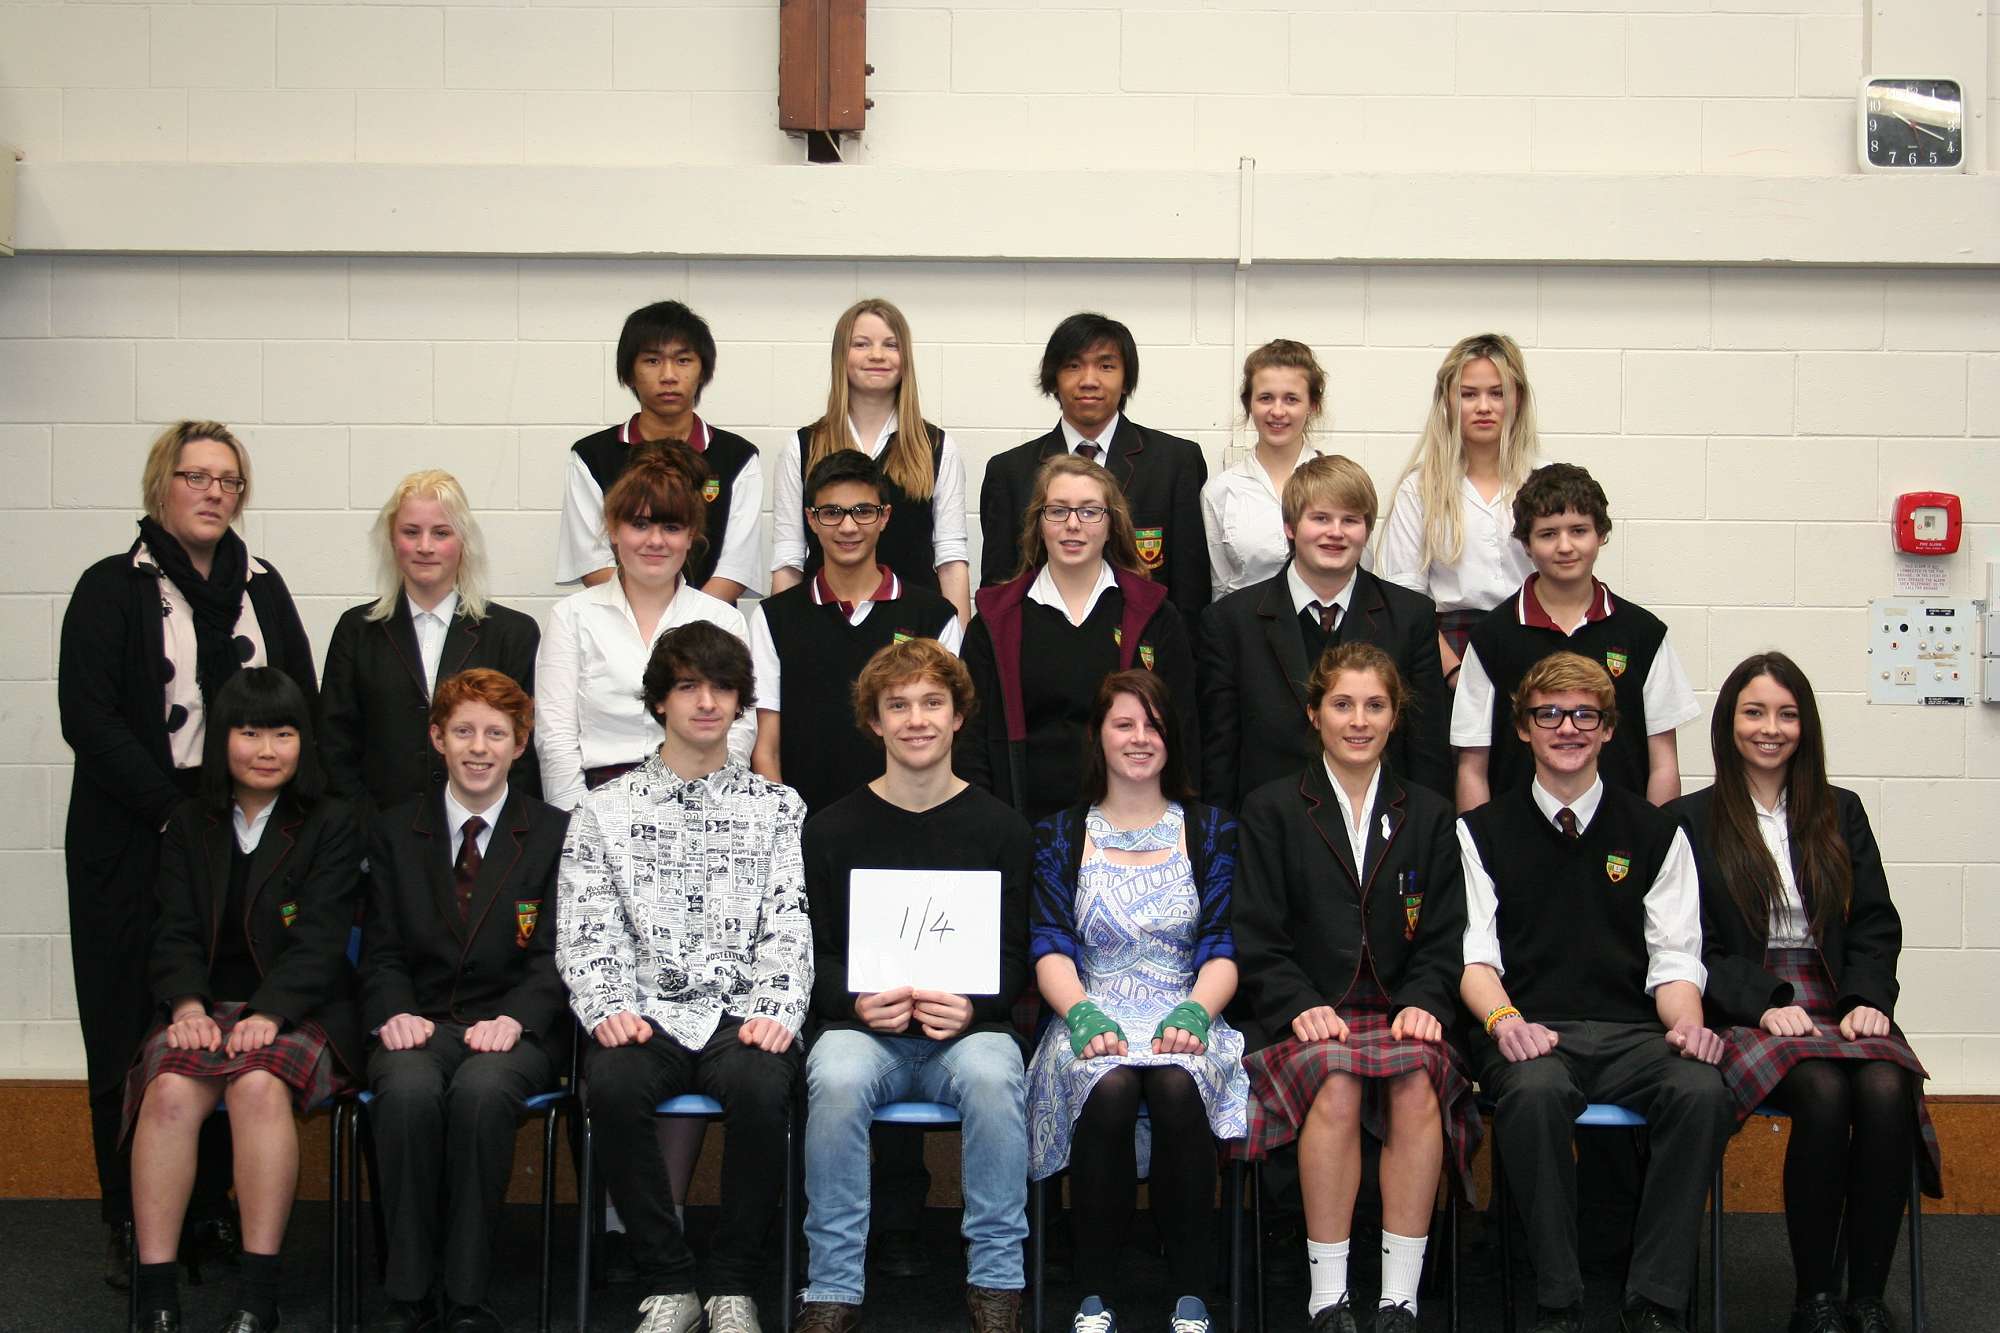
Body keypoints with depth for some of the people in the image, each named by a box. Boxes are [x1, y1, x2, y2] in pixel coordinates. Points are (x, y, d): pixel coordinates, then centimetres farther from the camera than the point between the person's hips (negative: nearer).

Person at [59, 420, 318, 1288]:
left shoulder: (262, 589, 13)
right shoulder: (113, 589, 0)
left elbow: (303, 707, 13)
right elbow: (88, 718, -8)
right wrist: (179, 809, -15)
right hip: (134, 848, -3)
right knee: (135, 1037, 0)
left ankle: (211, 1216, 11)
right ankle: (131, 1230, 8)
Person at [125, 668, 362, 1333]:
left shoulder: (331, 825, 6)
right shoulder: (190, 828, 16)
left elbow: (319, 940, -4)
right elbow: (176, 935, 7)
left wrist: (267, 1014, -19)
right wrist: (188, 1006, -13)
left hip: (299, 1013, -2)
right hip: (209, 1010, 3)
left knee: (259, 1086, -34)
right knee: (171, 1091, -30)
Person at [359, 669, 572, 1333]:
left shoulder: (555, 834, 8)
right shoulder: (395, 832, 14)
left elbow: (556, 955, 1)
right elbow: (381, 951, 10)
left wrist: (514, 1018, -17)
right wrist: (394, 1013, -11)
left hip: (513, 1029, -1)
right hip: (420, 1022, 1)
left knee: (483, 1088, -35)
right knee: (408, 1088, -33)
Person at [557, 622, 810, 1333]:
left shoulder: (777, 808, 15)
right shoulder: (606, 809, 14)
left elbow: (790, 928, 5)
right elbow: (584, 932, 6)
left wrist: (777, 1011, -12)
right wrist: (607, 1009, -13)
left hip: (741, 1015, 0)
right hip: (644, 1015, 1)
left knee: (761, 1085, -34)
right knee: (611, 1084, -33)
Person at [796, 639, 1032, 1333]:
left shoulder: (1002, 830, 9)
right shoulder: (832, 830, 9)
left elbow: (1015, 957, 6)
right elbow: (814, 955, 6)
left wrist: (970, 1007, -14)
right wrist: (858, 1003, -15)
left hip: (970, 1026, 0)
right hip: (864, 1028, 1)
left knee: (992, 1074, -35)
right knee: (836, 1076, -34)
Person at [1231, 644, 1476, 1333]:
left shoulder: (1429, 816, 19)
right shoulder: (1272, 810, 12)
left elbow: (1443, 940, 13)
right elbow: (1259, 940, 4)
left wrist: (1423, 1004, -6)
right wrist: (1300, 1006, -13)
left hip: (1401, 1012, 2)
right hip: (1304, 1017, -2)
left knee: (1418, 1079, -33)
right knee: (1336, 1081, -35)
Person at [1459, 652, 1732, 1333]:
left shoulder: (1655, 834, 16)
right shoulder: (1482, 833, 13)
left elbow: (1674, 958, 10)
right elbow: (1472, 952, 3)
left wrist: (1686, 1023, -11)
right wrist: (1505, 1020, -18)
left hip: (1631, 1033, 2)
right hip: (1532, 1033, -2)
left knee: (1702, 1090, -31)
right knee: (1536, 1090, -37)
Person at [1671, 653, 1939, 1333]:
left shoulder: (1840, 812, 20)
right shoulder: (1691, 820, 9)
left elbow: (1876, 926, 13)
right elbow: (1694, 946, 2)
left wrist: (1870, 1000, -6)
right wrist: (1766, 1003, -13)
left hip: (1840, 1004, 3)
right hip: (1747, 1014, -3)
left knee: (1887, 1091, -31)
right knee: (1824, 1093, -34)